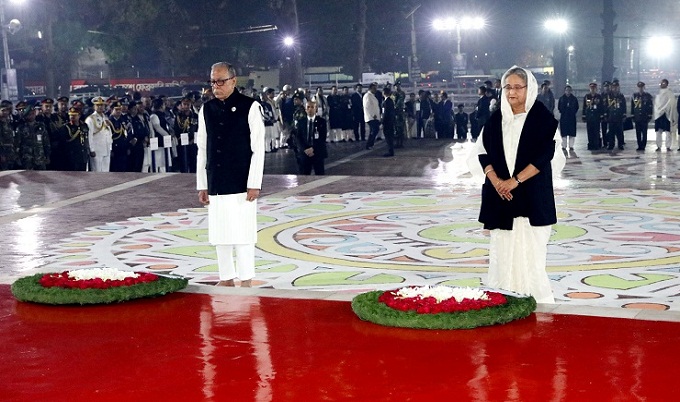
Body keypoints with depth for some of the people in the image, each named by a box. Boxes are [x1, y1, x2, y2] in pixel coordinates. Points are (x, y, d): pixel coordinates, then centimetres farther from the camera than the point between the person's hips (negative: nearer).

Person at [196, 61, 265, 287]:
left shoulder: (249, 107, -4)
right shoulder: (206, 110, 8)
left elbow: (258, 148, -6)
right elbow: (202, 150, 11)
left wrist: (254, 184, -10)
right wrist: (202, 185, 9)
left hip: (241, 183, -4)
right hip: (216, 184, 4)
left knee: (242, 233, -3)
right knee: (219, 233, 8)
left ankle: (246, 280, 7)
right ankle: (226, 278, 18)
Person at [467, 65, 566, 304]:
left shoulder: (542, 117, -2)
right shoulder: (496, 119, 10)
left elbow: (545, 156, -10)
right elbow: (482, 154, 6)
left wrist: (515, 181, -16)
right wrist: (495, 181, -10)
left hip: (532, 196, -4)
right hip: (500, 195, 4)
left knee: (529, 251, -5)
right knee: (502, 250, 3)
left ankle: (535, 301, 3)